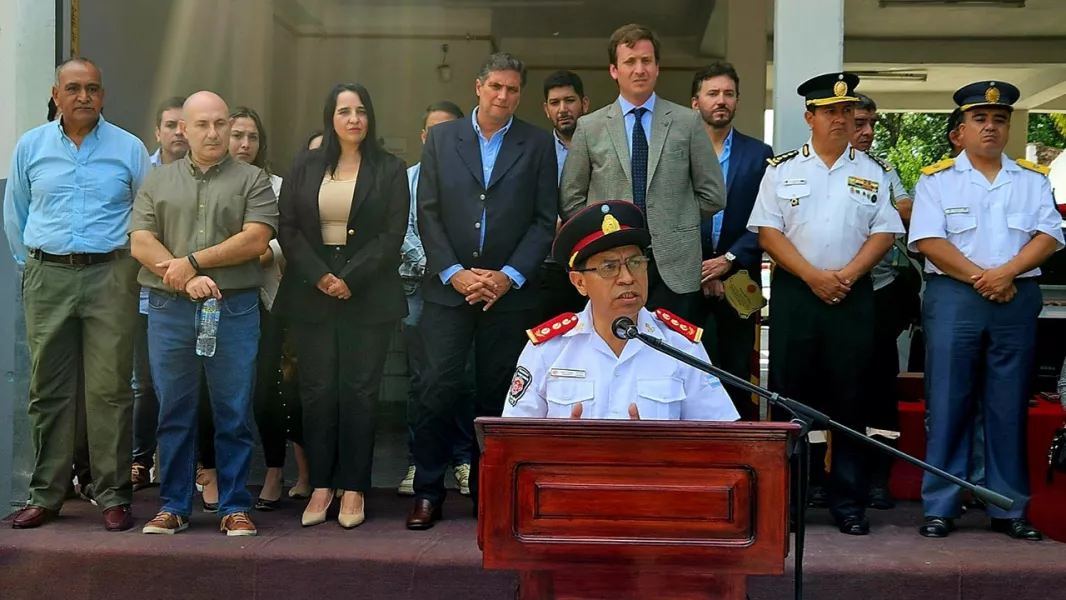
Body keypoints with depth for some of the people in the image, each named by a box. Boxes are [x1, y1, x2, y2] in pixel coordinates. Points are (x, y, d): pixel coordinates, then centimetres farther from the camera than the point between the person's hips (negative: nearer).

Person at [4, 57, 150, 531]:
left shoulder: (129, 149, 4)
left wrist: (134, 264, 6)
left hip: (110, 278, -2)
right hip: (47, 279, 2)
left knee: (110, 389, -3)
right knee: (48, 390, 5)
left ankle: (114, 496, 5)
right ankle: (45, 495, 13)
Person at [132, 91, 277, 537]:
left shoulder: (252, 180, 6)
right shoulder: (158, 182, 12)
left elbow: (256, 239, -7)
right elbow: (140, 242, 2)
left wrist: (193, 260, -11)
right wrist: (183, 277, -12)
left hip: (235, 311, -2)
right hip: (169, 310, 2)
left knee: (234, 413, 3)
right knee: (173, 413, 8)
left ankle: (235, 507, 12)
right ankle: (173, 506, 18)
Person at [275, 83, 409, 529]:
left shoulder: (390, 170, 5)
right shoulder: (304, 167, 11)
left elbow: (393, 234, -3)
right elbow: (287, 228, 4)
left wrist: (350, 279, -13)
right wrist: (320, 277, -10)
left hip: (368, 297, -2)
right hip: (311, 295, 2)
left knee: (359, 390, -1)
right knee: (317, 390, 2)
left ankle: (353, 488, 5)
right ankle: (320, 485, 9)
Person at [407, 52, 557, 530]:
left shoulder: (538, 143, 6)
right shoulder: (441, 138, 9)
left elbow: (544, 219, 2)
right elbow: (428, 212, 4)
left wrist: (509, 276, -9)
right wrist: (454, 273, -8)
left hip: (510, 291, 0)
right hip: (448, 288, 0)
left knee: (497, 394, 5)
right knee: (439, 389, -4)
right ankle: (428, 492, 6)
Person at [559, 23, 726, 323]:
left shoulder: (688, 122, 4)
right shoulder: (589, 127, 6)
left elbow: (713, 195, 7)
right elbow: (570, 201, 9)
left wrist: (674, 224, 5)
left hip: (675, 265, 0)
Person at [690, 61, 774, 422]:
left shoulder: (759, 155, 7)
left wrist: (729, 260, -10)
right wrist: (697, 270, -8)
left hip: (737, 283, 1)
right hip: (686, 282, -1)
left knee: (737, 376, 5)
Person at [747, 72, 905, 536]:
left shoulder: (873, 173, 9)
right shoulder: (782, 168, 6)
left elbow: (884, 233, 3)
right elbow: (768, 232, -2)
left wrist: (846, 275, -11)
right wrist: (813, 276, -11)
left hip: (853, 295, 1)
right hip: (794, 293, -1)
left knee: (849, 398, 3)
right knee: (789, 393, 2)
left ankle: (849, 502, 10)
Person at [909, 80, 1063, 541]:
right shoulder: (937, 178, 5)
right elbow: (928, 240, -6)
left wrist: (1006, 273, -14)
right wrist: (980, 277, -12)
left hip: (1017, 299, 2)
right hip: (953, 299, -2)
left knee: (1010, 408, 5)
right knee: (947, 404, -1)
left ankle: (1009, 510, 13)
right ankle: (939, 508, 5)